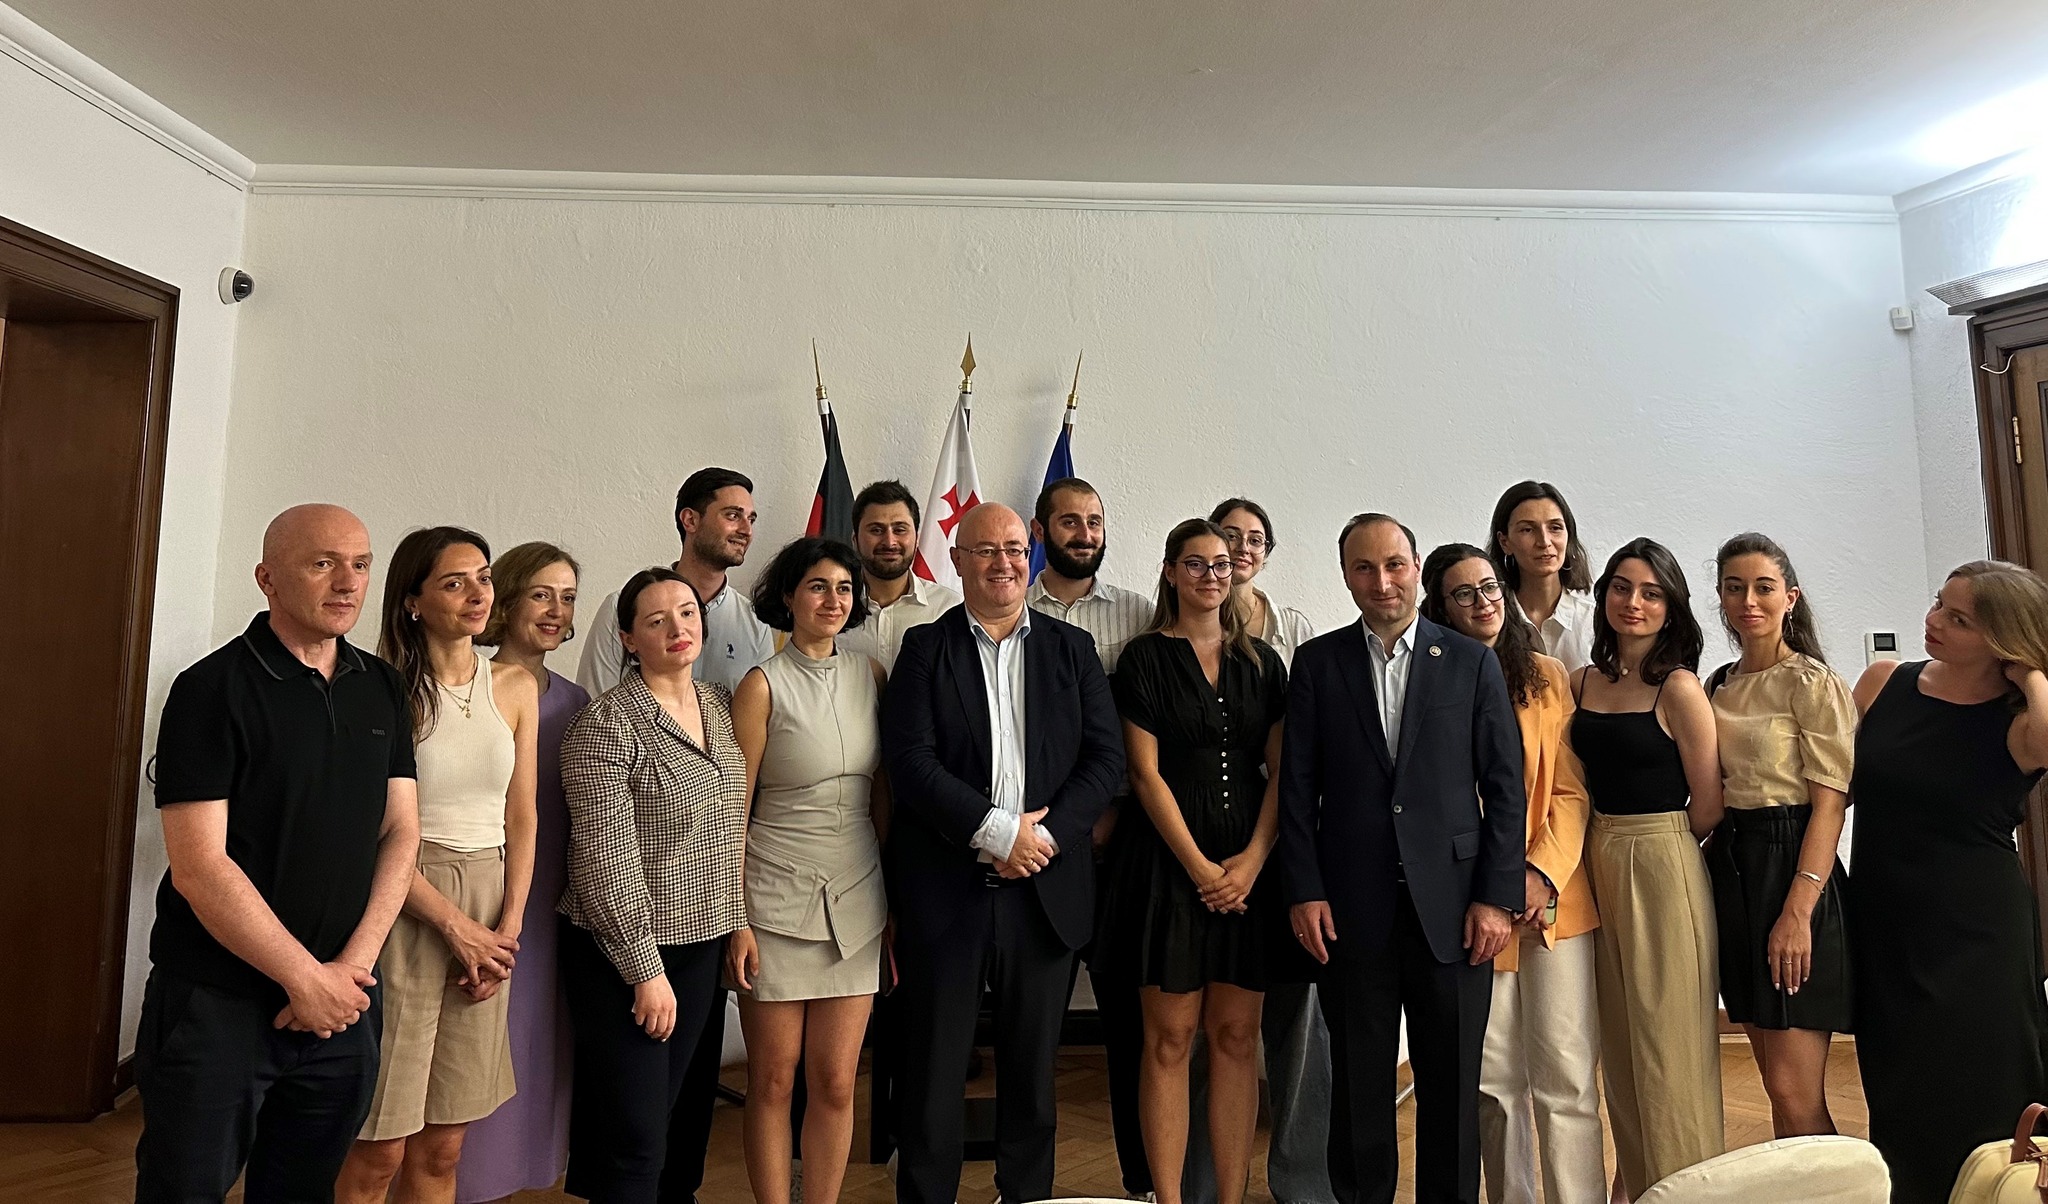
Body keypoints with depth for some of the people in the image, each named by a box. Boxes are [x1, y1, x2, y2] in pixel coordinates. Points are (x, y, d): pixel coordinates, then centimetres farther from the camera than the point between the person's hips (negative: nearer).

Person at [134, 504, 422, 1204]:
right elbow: (198, 865, -17)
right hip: (217, 1006, -4)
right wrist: (308, 980, -15)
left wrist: (353, 965, -8)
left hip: (341, 1001, 5)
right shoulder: (212, 690, -11)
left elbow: (401, 831, 3)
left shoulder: (383, 688, 4)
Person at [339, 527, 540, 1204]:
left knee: (442, 1148, 12)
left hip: (491, 922, 4)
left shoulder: (516, 688, 7)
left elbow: (521, 819, 9)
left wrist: (508, 927, 1)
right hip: (405, 907, -4)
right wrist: (457, 926, -10)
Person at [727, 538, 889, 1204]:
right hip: (778, 899, -3)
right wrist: (736, 922, -9)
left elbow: (883, 794, 9)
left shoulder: (870, 674, 5)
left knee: (836, 1082, 9)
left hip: (856, 899, 3)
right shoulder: (763, 685, -7)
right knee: (774, 1082, 9)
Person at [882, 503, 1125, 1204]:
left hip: (1045, 886, 2)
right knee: (934, 1062, 9)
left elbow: (1105, 757, 1)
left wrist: (1046, 837, -11)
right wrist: (996, 830, -16)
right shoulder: (924, 648, 1)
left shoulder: (1072, 649, 8)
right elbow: (910, 760, -10)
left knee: (1032, 1065, 15)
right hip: (943, 886, -2)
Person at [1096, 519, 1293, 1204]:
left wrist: (1252, 859, -8)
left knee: (1237, 1036, 8)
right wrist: (1199, 865, -11)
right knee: (1170, 1038, 2)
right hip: (1170, 859, -3)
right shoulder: (1145, 658, 0)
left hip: (1250, 864, 3)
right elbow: (1145, 771, -6)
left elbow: (1280, 770, 5)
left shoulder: (1262, 662, 11)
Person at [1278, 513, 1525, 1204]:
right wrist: (1304, 891, -4)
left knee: (1451, 1083, 10)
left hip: (1451, 905, 0)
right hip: (1352, 907, 0)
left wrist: (1497, 895, -4)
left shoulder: (1471, 661, 4)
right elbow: (1297, 786, 2)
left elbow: (1505, 787, 2)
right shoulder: (1317, 662, 4)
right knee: (1359, 1083, 11)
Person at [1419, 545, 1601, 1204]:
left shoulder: (1546, 678, 6)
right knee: (1493, 1082, 8)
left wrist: (1542, 872, -11)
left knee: (1569, 1078, 2)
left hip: (1554, 898, 1)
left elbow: (1571, 791, 2)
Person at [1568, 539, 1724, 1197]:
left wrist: (1654, 843, 3)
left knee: (1669, 1049, 5)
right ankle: (1634, 1186, 32)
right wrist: (1610, 844, 1)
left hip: (1663, 873, -6)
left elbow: (1707, 807, -9)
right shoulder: (1582, 681, 6)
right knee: (1619, 1051, 16)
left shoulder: (1679, 687, -10)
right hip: (1598, 870, 6)